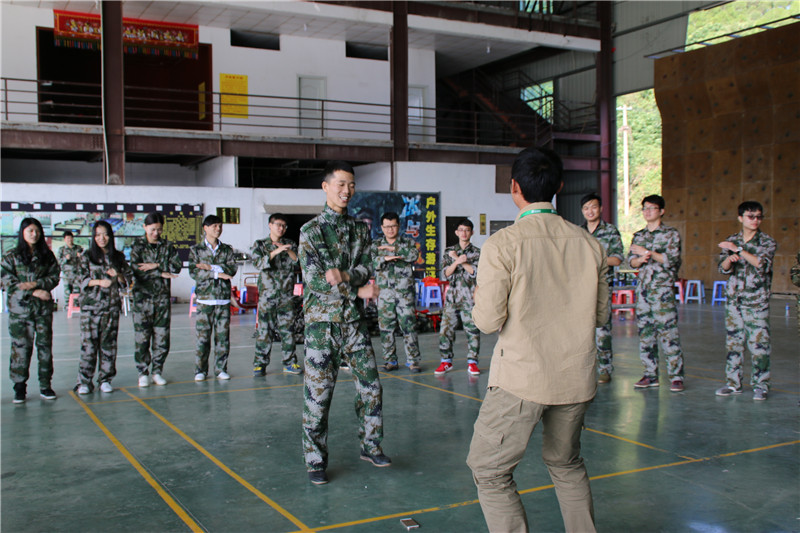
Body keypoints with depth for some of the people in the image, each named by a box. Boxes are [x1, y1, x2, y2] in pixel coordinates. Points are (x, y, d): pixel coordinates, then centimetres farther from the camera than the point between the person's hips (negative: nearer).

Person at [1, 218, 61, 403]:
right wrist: (34, 292, -12)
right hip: (19, 308, -2)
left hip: (43, 307, 2)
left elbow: (54, 277, 4)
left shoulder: (47, 255, 8)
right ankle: (20, 387, 7)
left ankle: (45, 385, 12)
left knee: (45, 345, 4)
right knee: (20, 347, -3)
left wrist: (36, 284, -14)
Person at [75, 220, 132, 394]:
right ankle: (85, 381, 3)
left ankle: (105, 379, 13)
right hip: (91, 306, -2)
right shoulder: (87, 256, 5)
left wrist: (118, 275, -11)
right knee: (89, 343, -4)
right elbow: (83, 280, -1)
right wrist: (100, 282, -18)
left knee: (109, 342, 3)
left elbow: (128, 280, 10)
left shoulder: (118, 257, 10)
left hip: (112, 306, 2)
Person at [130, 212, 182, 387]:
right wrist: (162, 273, -14)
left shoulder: (167, 246, 9)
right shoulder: (137, 246, 1)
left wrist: (156, 265, -15)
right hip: (143, 296, -2)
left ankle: (157, 371, 15)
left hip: (163, 296, 2)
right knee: (142, 337, -2)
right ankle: (143, 372, 9)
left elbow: (177, 265, -4)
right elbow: (136, 270, -12)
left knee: (162, 336, 3)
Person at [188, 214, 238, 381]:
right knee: (203, 335, -2)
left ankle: (221, 369, 11)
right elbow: (193, 272, -6)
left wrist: (211, 267, -13)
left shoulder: (227, 249, 12)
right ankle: (200, 370, 7)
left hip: (223, 298, 2)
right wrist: (217, 273, -13)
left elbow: (233, 268, -3)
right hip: (205, 297, -2)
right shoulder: (196, 250, 6)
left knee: (223, 335, 2)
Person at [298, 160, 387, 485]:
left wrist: (343, 276, -20)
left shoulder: (360, 229, 11)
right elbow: (314, 280, -11)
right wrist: (358, 290, -12)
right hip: (322, 321, -4)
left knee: (370, 386, 7)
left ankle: (370, 446, 25)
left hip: (354, 320, 5)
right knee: (318, 393, -1)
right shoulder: (311, 230, -4)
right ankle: (316, 461, 12)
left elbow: (365, 270, 1)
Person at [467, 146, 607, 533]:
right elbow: (600, 315, 8)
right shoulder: (589, 244, 0)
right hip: (577, 379, 5)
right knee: (566, 465, 25)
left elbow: (489, 321, -14)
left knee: (490, 472, 8)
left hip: (522, 379, -5)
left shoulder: (502, 244, -14)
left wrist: (480, 302, 7)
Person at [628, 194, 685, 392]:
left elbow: (672, 259, -9)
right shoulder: (638, 235, 17)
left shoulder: (671, 233, 2)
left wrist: (649, 253, -14)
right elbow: (631, 260, 10)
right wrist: (640, 259, -11)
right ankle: (651, 374, 12)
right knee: (645, 331, 4)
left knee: (667, 330, -9)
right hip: (643, 288, 5)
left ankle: (676, 376, -4)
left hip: (663, 288, -5)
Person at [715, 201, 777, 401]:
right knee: (733, 342, 6)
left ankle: (761, 385, 5)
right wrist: (730, 258, -19)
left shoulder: (768, 242, 1)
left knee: (759, 343, -6)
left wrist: (739, 250, -18)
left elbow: (762, 264, -15)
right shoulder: (731, 241, 10)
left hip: (757, 301, -3)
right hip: (734, 299, 3)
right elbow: (723, 268, 3)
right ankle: (734, 383, 15)